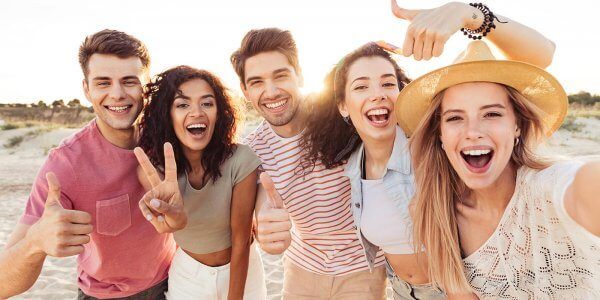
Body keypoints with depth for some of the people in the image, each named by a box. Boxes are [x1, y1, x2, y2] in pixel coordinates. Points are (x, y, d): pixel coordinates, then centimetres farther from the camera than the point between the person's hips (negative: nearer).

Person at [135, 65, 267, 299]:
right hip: (187, 274, 2)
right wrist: (174, 215, -63)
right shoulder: (153, 166, -19)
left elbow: (241, 240, -20)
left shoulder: (240, 161, -26)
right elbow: (160, 195, -41)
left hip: (241, 271, -1)